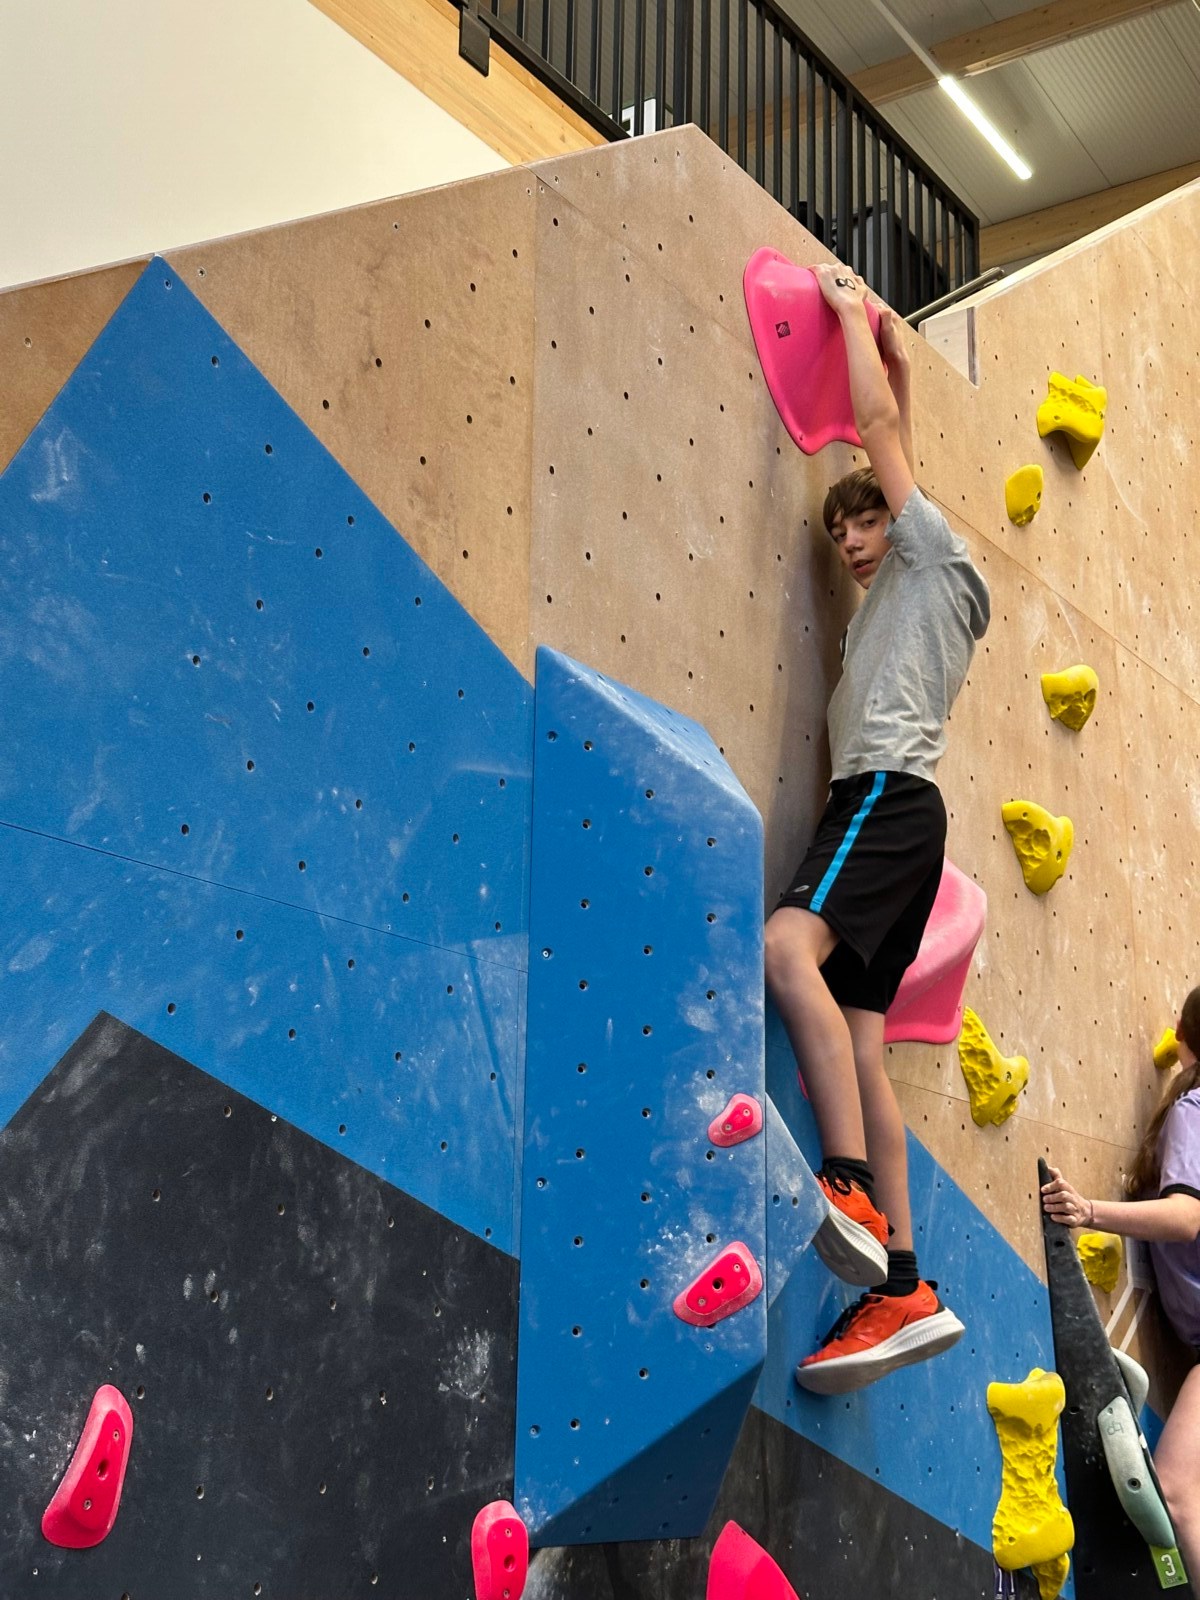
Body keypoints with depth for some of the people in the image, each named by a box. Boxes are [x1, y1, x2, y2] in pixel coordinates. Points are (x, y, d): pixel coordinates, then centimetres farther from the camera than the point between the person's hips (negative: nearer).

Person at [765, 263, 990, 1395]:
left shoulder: (935, 555, 10)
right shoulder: (890, 597, 32)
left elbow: (881, 428, 8)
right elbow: (887, 436, 40)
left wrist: (854, 314, 20)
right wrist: (892, 344, 44)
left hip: (888, 795, -9)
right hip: (878, 807, 9)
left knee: (788, 944, -33)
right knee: (856, 1044, -3)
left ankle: (852, 1190, -39)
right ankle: (902, 1287, -7)